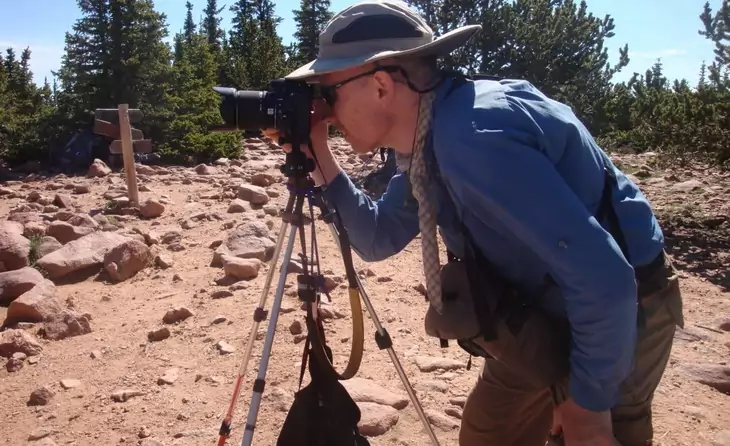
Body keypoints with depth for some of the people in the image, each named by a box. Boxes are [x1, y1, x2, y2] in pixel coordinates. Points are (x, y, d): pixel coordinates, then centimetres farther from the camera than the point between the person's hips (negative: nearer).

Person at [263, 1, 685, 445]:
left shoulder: (474, 137, -33)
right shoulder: (426, 140, -4)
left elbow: (606, 280, -33)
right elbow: (379, 239, 7)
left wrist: (588, 404, -20)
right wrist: (317, 157, -3)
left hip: (618, 318, -8)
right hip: (541, 317, 8)